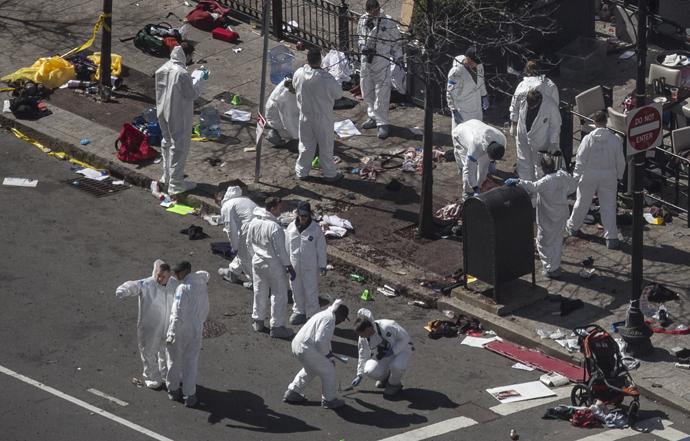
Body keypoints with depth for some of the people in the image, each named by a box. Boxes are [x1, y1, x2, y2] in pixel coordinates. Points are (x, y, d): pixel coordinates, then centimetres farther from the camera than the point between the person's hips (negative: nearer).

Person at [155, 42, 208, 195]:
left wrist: (194, 80, 16)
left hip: (164, 113, 9)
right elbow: (192, 94, -18)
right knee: (179, 148, 4)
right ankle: (175, 183, 12)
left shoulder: (164, 68, -2)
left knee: (167, 143, 24)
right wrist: (200, 80, -4)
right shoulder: (182, 74, -28)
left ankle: (167, 176, 39)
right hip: (179, 117, -9)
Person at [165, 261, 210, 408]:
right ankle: (189, 396, 13)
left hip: (181, 330, -6)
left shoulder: (183, 288, -23)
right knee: (191, 362, 12)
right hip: (196, 329, 6)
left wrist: (172, 334, -27)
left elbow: (178, 314, -27)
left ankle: (173, 390, 30)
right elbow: (206, 308, 13)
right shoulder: (202, 286, 0)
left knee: (174, 361, 15)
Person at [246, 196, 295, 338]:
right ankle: (277, 326, 11)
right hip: (274, 266, -7)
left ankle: (257, 321, 34)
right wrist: (289, 266, -10)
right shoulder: (274, 227, -27)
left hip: (257, 263, 7)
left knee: (259, 292, 21)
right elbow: (281, 251, -22)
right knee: (279, 295, 6)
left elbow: (249, 243, 9)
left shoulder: (254, 222, -3)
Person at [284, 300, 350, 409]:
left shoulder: (324, 314, 18)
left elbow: (325, 339, 30)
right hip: (307, 349, -10)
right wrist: (326, 354, -8)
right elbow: (320, 340, -23)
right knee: (329, 371, 3)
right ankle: (329, 400, 15)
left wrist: (329, 353, 29)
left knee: (310, 370, 32)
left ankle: (292, 393, 38)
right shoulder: (329, 320, -16)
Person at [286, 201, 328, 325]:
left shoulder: (315, 228, -9)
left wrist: (322, 265, -3)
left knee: (311, 291, 2)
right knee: (297, 290, 15)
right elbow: (287, 246, 8)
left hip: (311, 267, -3)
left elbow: (321, 248, -4)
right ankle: (299, 311, 32)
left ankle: (312, 314, 13)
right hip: (294, 266, 3)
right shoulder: (291, 227, -1)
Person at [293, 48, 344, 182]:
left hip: (305, 115, 4)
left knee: (305, 145, 21)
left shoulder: (299, 74, -16)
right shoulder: (327, 79, -29)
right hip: (323, 118, -4)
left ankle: (302, 171, 33)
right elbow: (339, 94, -13)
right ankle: (329, 173, 29)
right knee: (326, 146, 15)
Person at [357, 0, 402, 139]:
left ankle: (382, 123, 0)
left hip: (382, 61, -6)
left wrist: (397, 57, -5)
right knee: (367, 91, 15)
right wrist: (362, 46, 0)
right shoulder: (363, 20, 5)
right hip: (366, 59, 6)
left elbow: (396, 42, -3)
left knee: (381, 92, -6)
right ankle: (373, 117, 32)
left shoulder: (388, 22, -12)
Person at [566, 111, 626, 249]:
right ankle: (611, 237, 2)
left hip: (589, 175, -1)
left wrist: (577, 176, 4)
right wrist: (619, 176, 15)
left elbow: (580, 160, -9)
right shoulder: (615, 140, -10)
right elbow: (620, 161, -1)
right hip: (609, 176, 1)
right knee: (609, 206, 5)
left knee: (582, 203, 18)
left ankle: (573, 227, 39)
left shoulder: (588, 139, -15)